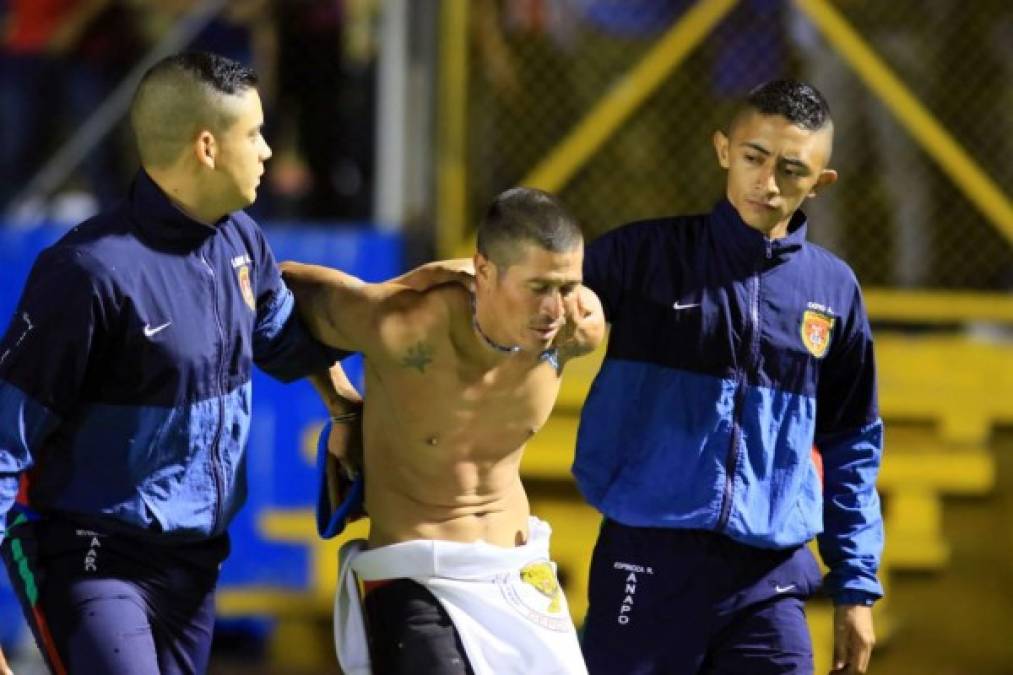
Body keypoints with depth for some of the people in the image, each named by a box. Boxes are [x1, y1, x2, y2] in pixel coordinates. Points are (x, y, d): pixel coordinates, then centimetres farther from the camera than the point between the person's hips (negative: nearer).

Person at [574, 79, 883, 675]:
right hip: (647, 564, -2)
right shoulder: (647, 254, 1)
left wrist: (858, 586, 12)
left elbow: (852, 446, 15)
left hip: (770, 581, 2)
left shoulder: (833, 290, 8)